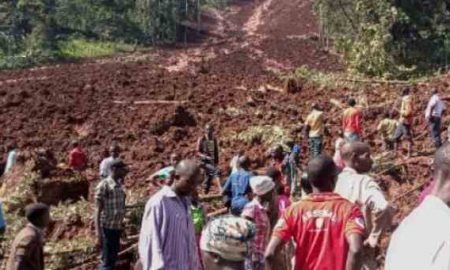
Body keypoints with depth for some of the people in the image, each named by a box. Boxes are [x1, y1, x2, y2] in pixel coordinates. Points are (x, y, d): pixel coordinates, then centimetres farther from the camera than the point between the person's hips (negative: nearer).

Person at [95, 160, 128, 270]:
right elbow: (98, 210, -13)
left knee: (112, 260, 15)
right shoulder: (103, 185, -11)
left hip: (117, 228, 7)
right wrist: (99, 234, -18)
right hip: (107, 228, -7)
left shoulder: (120, 186, 10)